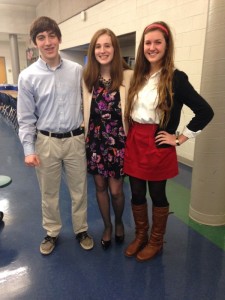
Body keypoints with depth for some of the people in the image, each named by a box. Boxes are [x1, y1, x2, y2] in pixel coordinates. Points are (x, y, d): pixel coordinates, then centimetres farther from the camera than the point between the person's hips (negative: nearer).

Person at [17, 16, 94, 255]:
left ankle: (81, 230, 36)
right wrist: (29, 150, -8)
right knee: (49, 193, 14)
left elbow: (85, 104, 6)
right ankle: (51, 232, 37)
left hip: (75, 140, 1)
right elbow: (26, 118, -3)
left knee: (79, 190, 13)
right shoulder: (27, 77, -5)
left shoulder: (77, 71, -1)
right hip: (46, 142, -1)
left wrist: (88, 134, 6)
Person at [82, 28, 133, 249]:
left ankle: (119, 223, 36)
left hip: (118, 139, -3)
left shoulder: (128, 76, -9)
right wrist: (85, 135, 7)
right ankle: (107, 226, 37)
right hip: (94, 139, 3)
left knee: (115, 189, 4)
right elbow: (84, 109, 9)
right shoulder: (87, 77, 2)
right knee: (100, 186, 13)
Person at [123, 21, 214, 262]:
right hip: (134, 142, 5)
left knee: (157, 194, 10)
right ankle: (140, 236, 35)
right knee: (136, 194, 13)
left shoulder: (176, 78, -9)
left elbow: (205, 112, -12)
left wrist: (180, 138, -10)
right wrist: (131, 138, 5)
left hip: (158, 145, -5)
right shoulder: (138, 76, 9)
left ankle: (156, 241, 32)